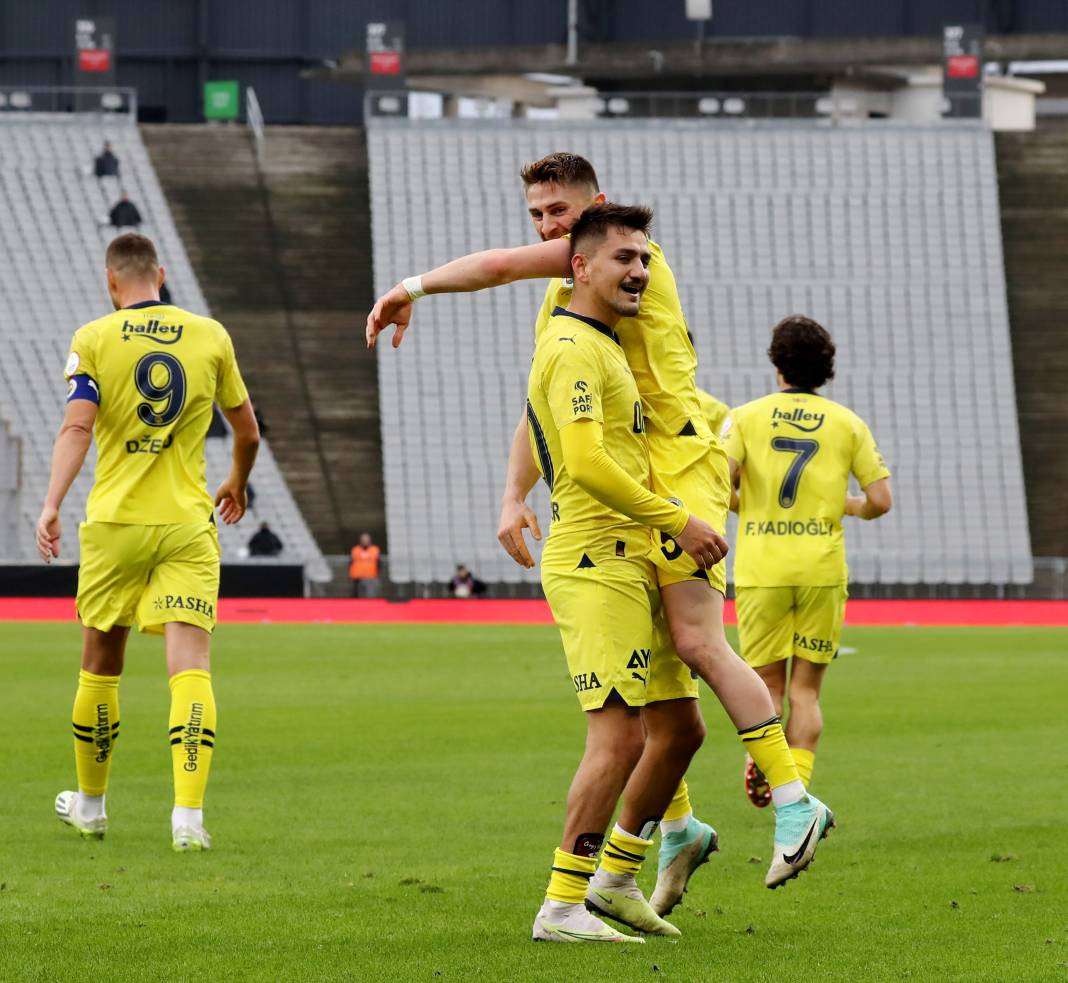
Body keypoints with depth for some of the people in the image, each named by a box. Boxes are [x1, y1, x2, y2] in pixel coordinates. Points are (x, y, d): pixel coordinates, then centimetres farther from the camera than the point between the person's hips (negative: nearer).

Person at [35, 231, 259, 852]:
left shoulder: (93, 339, -1)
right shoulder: (210, 335, 5)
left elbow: (78, 427, -15)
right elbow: (248, 433, 13)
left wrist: (51, 505, -22)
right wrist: (238, 486, 32)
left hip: (115, 522, 0)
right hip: (187, 526, 0)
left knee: (101, 665, 15)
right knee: (190, 665, -7)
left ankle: (91, 805, 29)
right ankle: (189, 813, -22)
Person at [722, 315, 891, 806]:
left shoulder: (745, 417, 3)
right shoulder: (847, 423, 7)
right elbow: (881, 501, 2)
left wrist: (743, 508, 11)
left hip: (760, 570, 0)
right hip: (822, 569, 0)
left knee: (768, 685, 9)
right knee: (805, 689, 9)